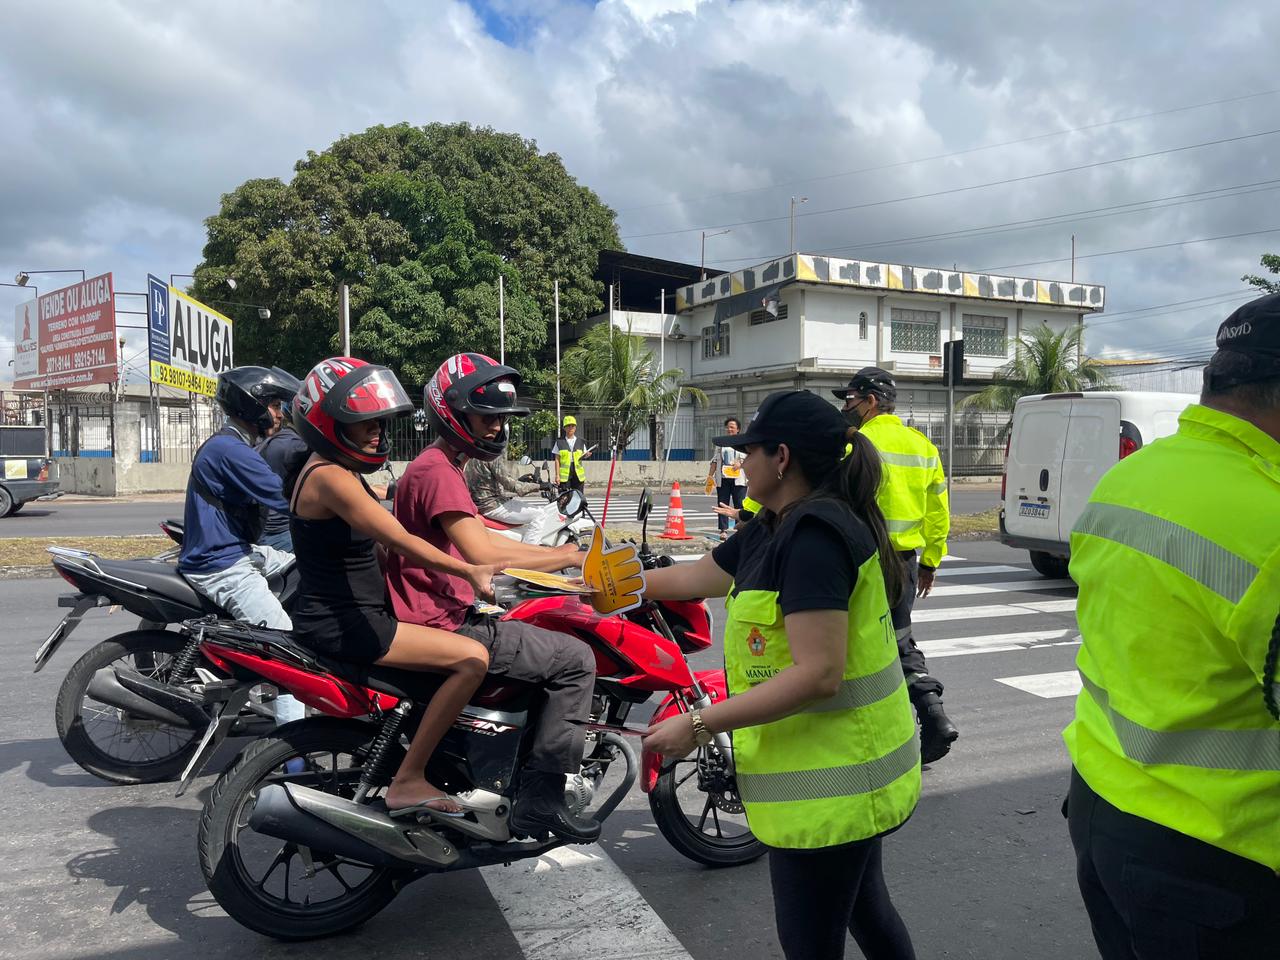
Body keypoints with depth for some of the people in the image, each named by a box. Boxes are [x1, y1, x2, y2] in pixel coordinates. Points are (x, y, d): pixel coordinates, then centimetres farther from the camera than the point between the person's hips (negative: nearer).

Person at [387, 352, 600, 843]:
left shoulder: (439, 467, 19)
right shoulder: (437, 470, -16)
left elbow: (481, 539, 21)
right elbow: (481, 554, -27)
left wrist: (556, 553, 12)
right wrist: (564, 556, -19)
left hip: (447, 614, 11)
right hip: (444, 627, -11)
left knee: (551, 640, 24)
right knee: (574, 659, -13)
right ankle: (540, 799, -8)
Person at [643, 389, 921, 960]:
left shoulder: (814, 534, -24)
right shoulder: (776, 528, 7)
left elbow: (818, 675, -28)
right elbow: (693, 578, 19)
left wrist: (700, 725, -25)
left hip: (828, 784, -10)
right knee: (863, 908, 27)